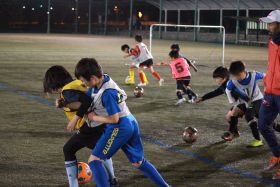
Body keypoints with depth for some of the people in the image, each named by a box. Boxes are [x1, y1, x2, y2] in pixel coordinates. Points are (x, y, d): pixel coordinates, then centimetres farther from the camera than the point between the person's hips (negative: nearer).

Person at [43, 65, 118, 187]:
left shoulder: (67, 91, -13)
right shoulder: (77, 83, 14)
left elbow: (86, 102, -27)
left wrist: (75, 120, -22)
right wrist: (65, 103, -1)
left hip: (89, 127, -8)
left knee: (68, 150, 8)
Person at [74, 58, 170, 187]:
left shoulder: (107, 93, -25)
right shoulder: (102, 80, 1)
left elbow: (114, 119, -20)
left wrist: (94, 117, -8)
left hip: (119, 127, -10)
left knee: (94, 160, -6)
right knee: (138, 162, 21)